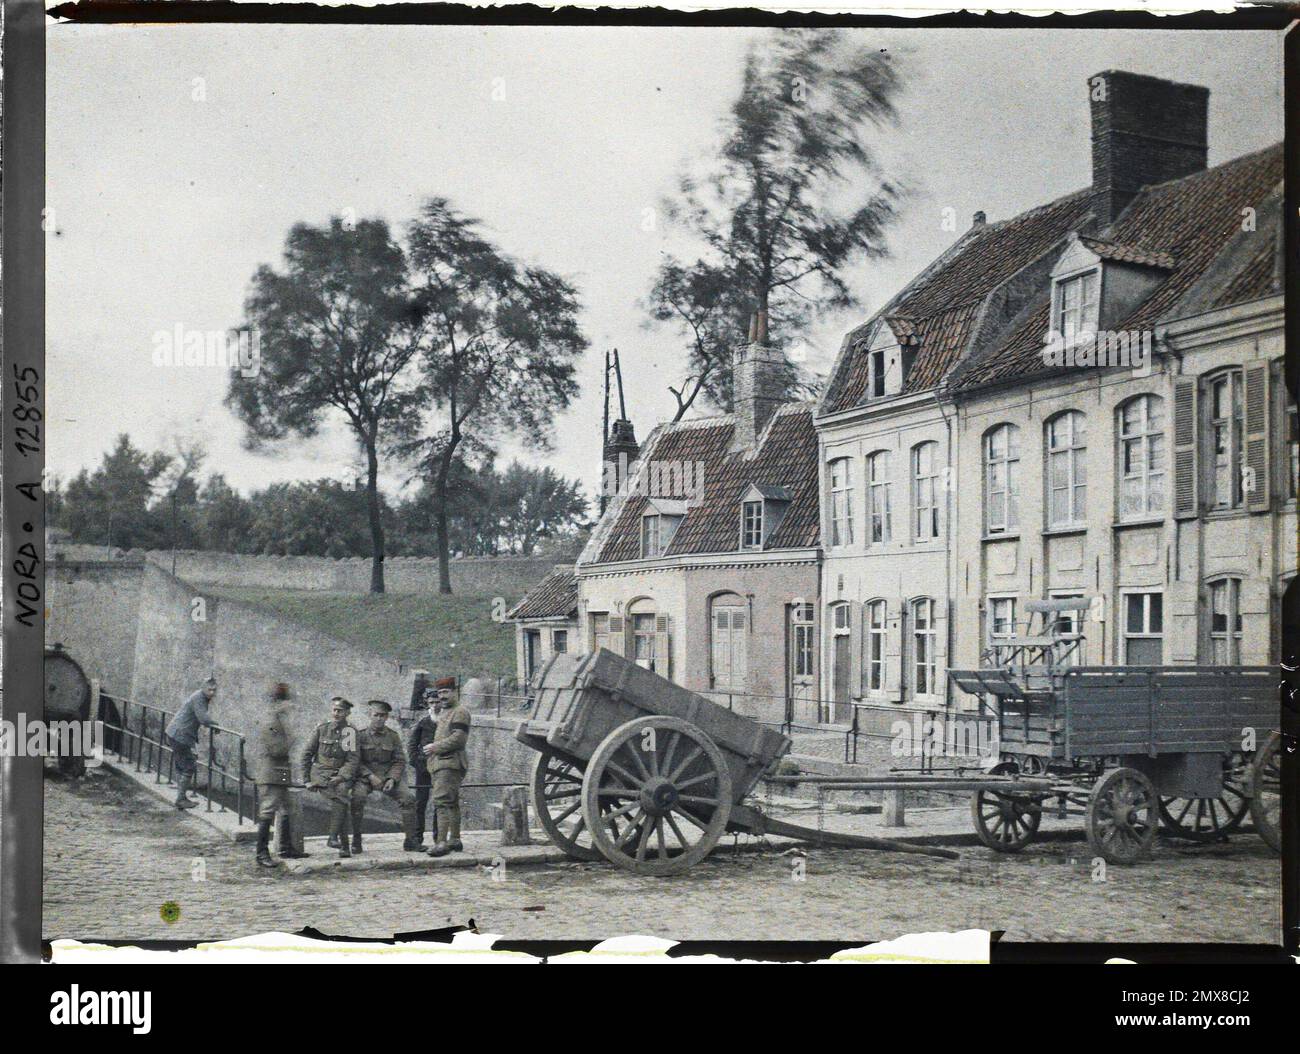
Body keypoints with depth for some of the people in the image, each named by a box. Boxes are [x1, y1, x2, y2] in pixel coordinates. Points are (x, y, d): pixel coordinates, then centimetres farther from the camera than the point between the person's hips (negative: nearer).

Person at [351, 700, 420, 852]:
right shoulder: (361, 735, 0)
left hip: (389, 776, 2)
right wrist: (370, 776, -16)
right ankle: (356, 840, -17)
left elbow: (400, 761, 6)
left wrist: (392, 779, -11)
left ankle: (410, 839, -7)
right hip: (365, 777, -2)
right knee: (357, 798, -30)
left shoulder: (393, 736, 7)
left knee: (408, 799, -17)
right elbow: (355, 760, -3)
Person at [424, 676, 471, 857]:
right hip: (439, 764, 10)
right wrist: (433, 749, 20)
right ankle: (455, 840, 21)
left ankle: (442, 842, -24)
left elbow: (458, 739, -18)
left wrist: (435, 747, -16)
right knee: (452, 803, 14)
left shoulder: (460, 712, -9)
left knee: (442, 801, -18)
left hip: (450, 763, -10)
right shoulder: (443, 712, 22)